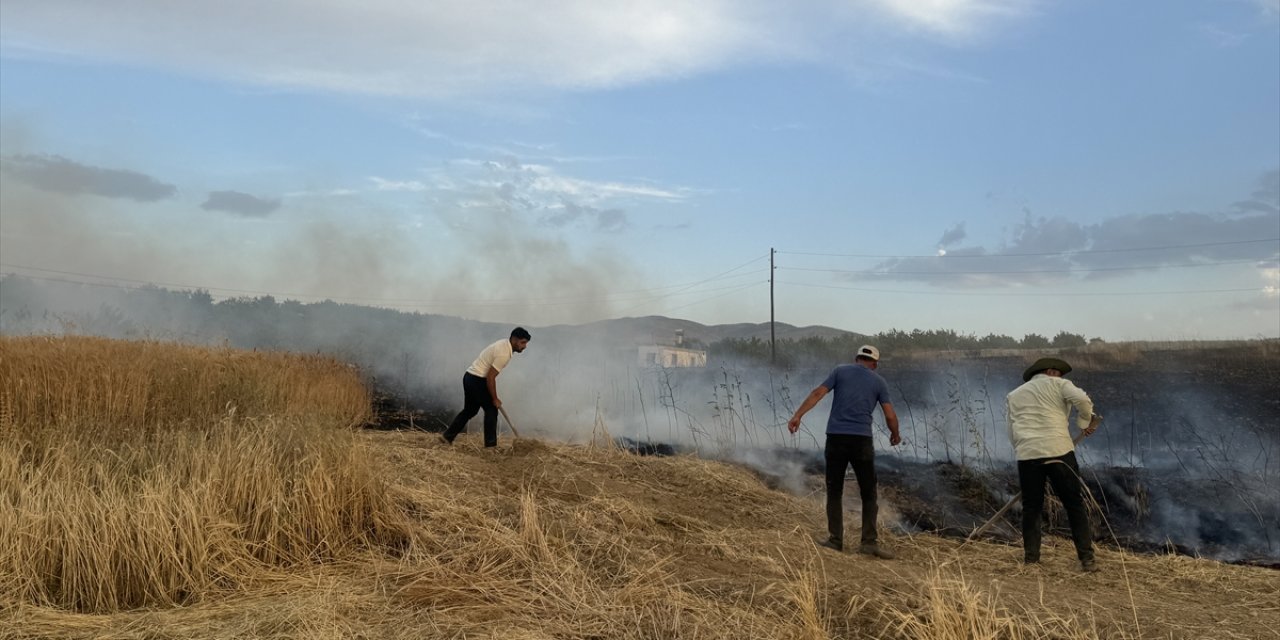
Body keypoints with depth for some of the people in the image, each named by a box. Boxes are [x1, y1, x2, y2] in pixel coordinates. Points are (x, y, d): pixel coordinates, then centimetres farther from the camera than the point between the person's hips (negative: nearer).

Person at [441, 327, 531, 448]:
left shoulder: (504, 344, 9)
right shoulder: (504, 353, -22)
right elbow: (490, 377, -21)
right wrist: (495, 399, -12)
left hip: (470, 377, 10)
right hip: (477, 380, -10)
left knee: (470, 410, 19)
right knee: (491, 410, -1)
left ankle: (447, 436, 22)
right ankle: (490, 445, 3)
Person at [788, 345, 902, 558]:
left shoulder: (840, 371, 10)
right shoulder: (879, 382, 10)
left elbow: (817, 393, -3)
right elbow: (890, 416, 5)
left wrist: (797, 415, -9)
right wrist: (895, 435, 24)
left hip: (836, 438, 1)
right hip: (861, 440, -1)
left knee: (834, 492, 10)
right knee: (868, 494, 10)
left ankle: (836, 540, 6)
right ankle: (869, 541, 1)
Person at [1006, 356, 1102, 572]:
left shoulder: (1013, 395, 22)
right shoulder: (1058, 384, 12)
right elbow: (1082, 400, -5)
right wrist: (1085, 423, 11)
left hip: (1027, 454, 3)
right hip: (1058, 450, -3)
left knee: (1031, 508, 11)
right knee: (1074, 505, 8)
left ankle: (1030, 559, 11)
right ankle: (1087, 559, 8)